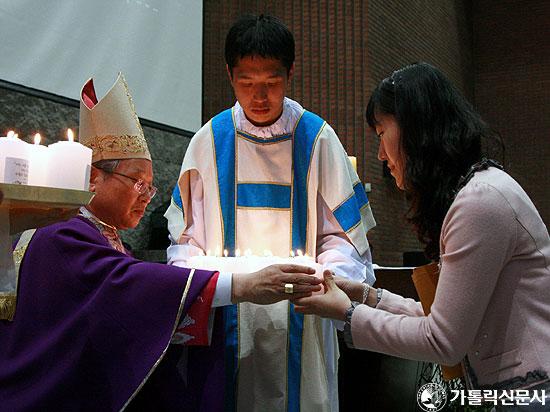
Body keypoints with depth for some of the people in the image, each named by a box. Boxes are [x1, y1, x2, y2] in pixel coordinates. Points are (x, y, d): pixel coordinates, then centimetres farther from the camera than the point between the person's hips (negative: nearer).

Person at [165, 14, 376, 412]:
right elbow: (187, 233, 6)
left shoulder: (317, 137, 0)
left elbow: (340, 233, 1)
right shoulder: (209, 140, 3)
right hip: (226, 315, 1)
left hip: (299, 316, 0)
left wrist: (328, 275, -17)